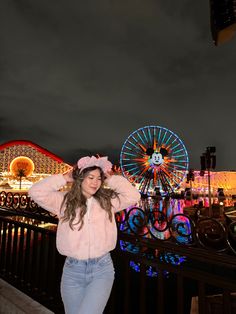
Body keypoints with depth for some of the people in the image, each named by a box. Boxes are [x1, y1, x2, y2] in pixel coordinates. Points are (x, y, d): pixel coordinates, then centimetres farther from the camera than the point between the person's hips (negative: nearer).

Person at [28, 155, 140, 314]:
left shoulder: (108, 200, -1)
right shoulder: (64, 200, -4)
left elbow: (133, 196, -8)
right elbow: (36, 192, -12)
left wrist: (112, 179, -5)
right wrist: (64, 178, -8)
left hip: (102, 269, -1)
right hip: (72, 270, 1)